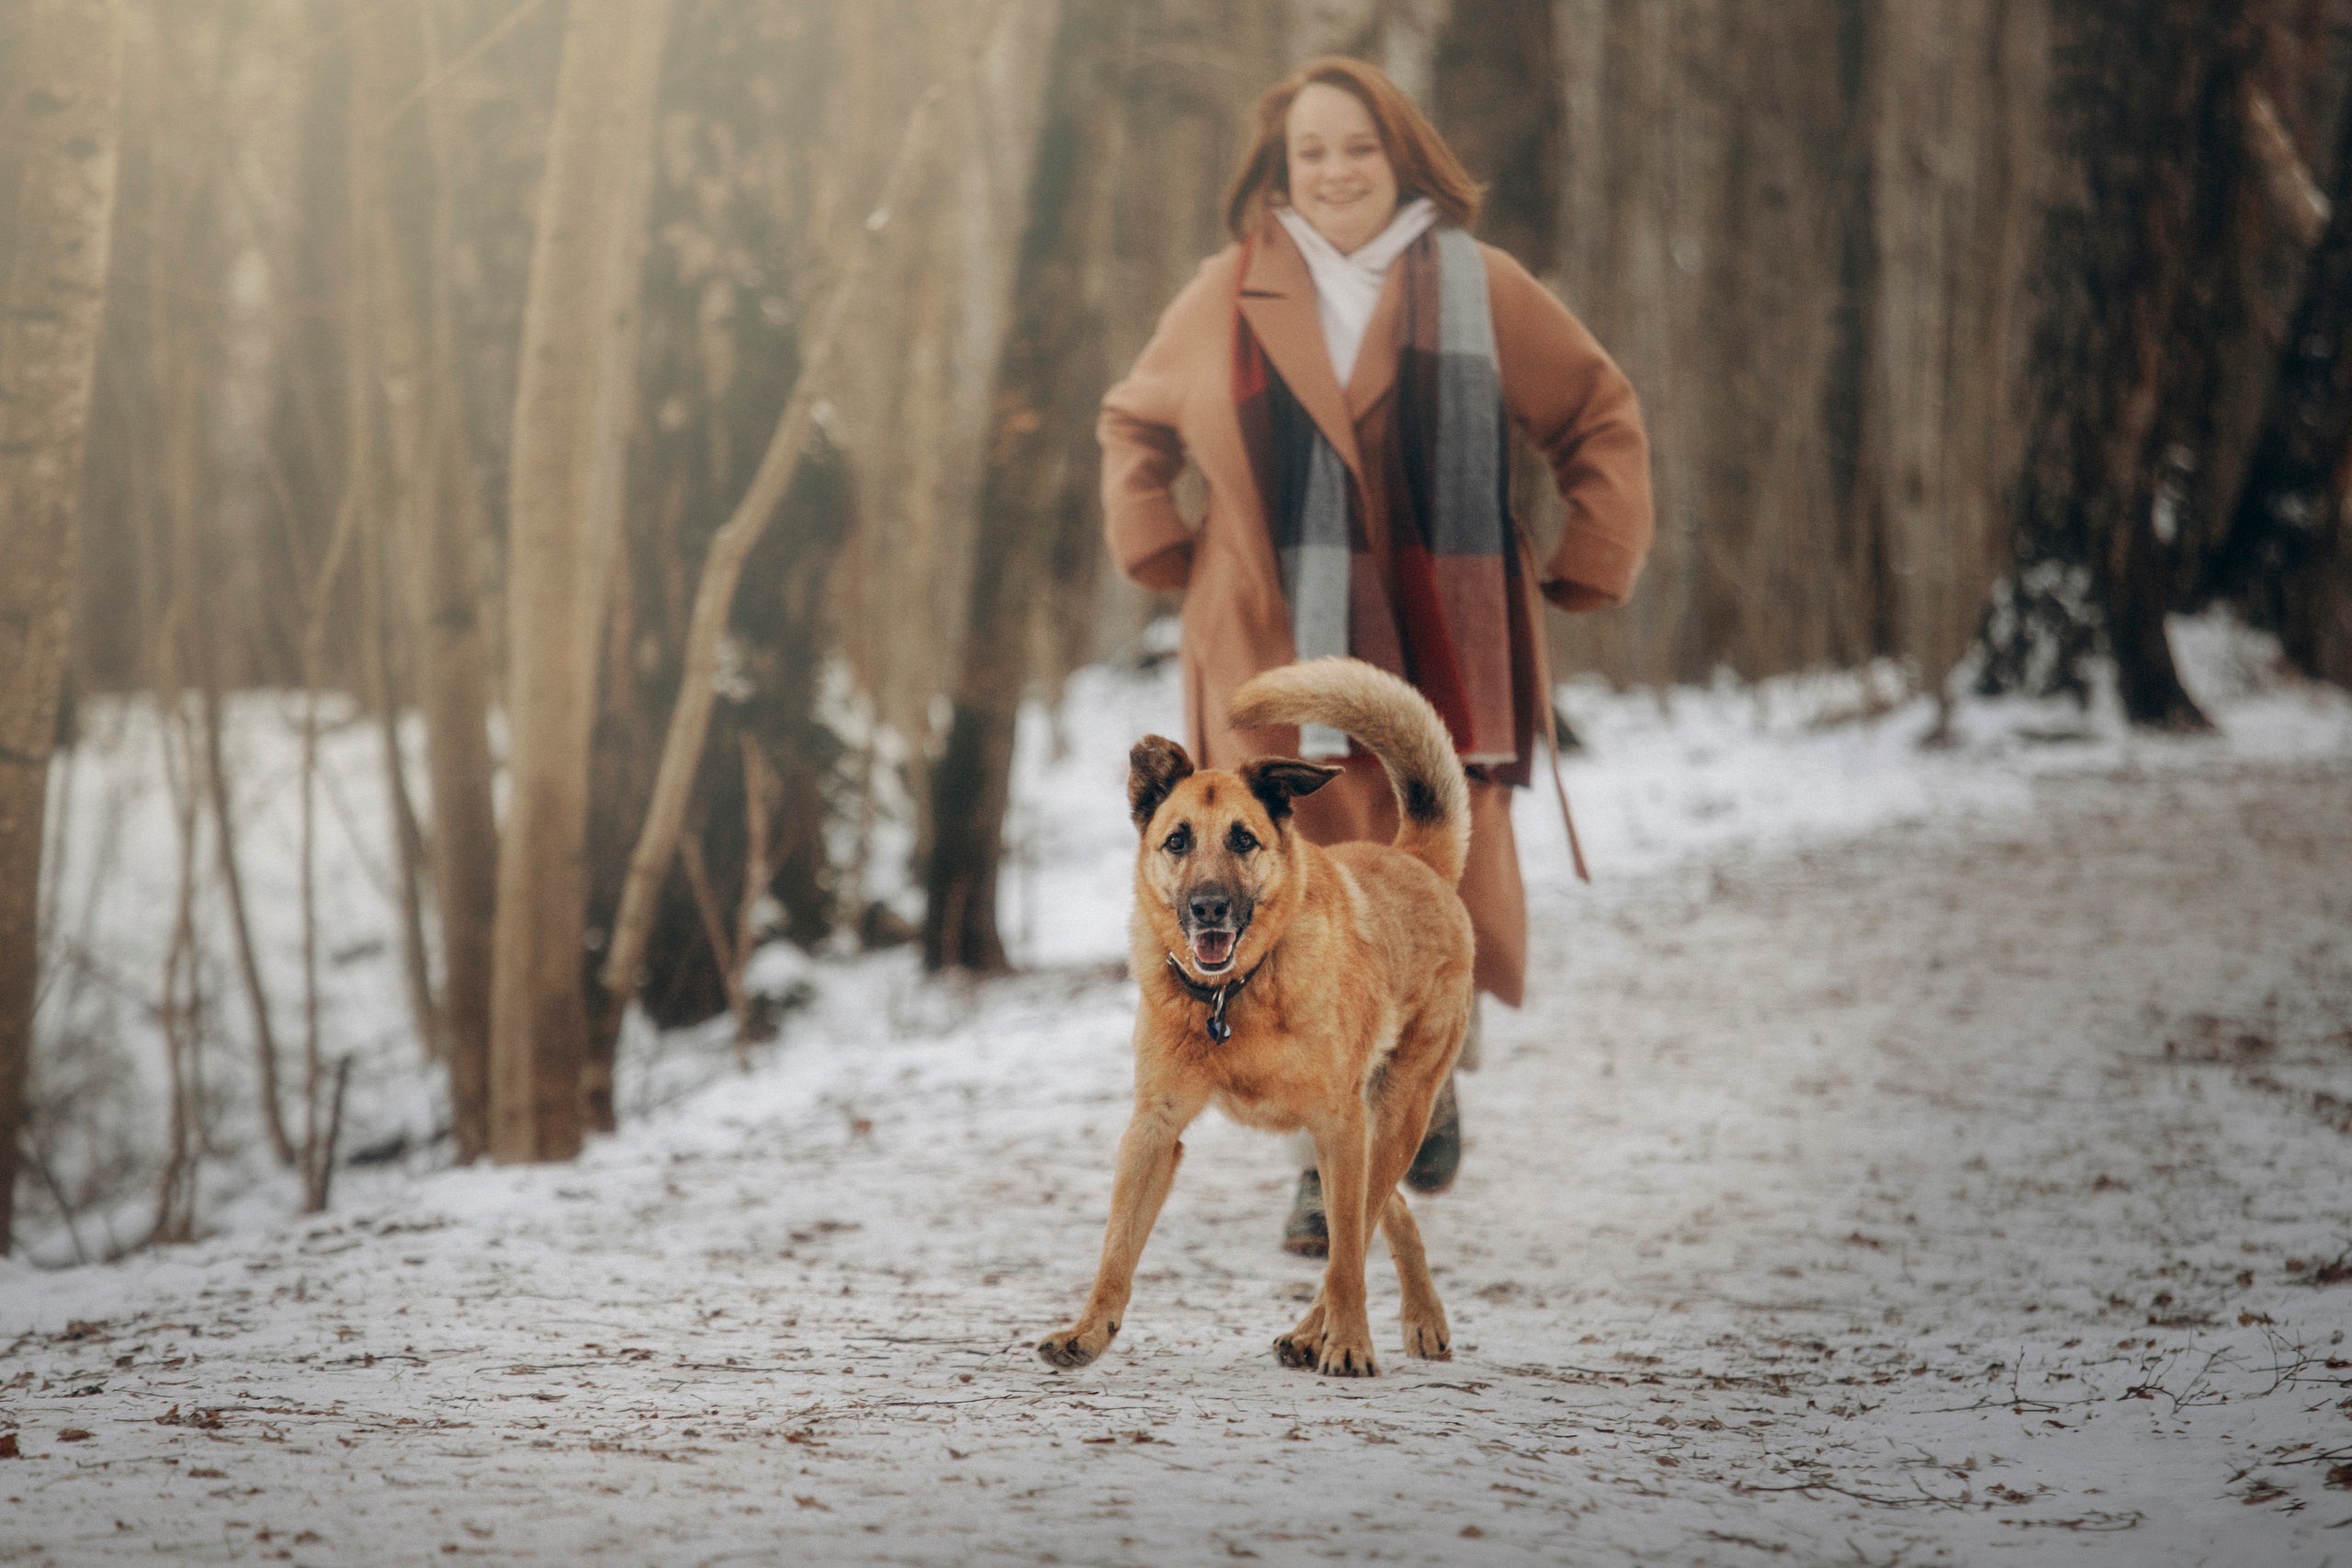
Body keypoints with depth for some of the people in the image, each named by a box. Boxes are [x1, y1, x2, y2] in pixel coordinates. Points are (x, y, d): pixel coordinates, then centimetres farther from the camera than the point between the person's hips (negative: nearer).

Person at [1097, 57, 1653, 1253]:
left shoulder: (1476, 289, 5)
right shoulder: (1228, 297, 8)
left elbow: (1602, 421, 13)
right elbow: (1134, 428, 24)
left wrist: (1587, 564, 7)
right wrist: (1160, 551, 13)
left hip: (1440, 660, 0)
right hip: (1278, 661, 1)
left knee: (1445, 896, -3)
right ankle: (1331, 1161, 4)